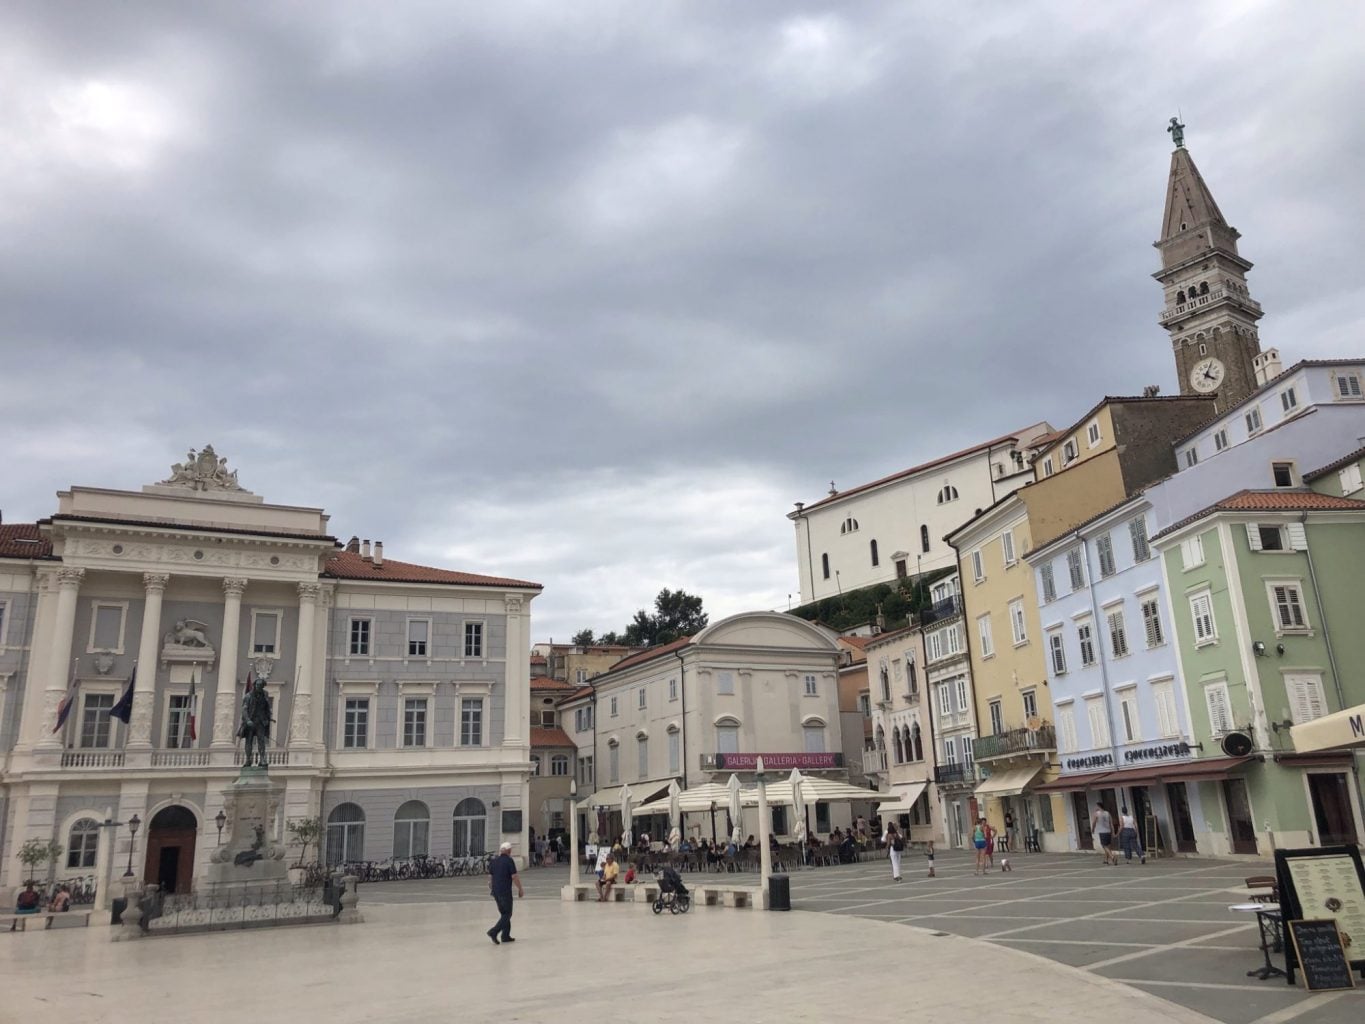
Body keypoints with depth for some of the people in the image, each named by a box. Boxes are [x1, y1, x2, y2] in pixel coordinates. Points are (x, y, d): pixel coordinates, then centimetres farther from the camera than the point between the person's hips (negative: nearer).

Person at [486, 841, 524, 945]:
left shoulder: (494, 861, 9)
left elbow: (490, 877, 13)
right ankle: (494, 932, -15)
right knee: (507, 914, 0)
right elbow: (514, 877, -14)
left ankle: (505, 936, 18)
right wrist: (520, 889, -3)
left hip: (496, 891, 7)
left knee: (504, 913, 17)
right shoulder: (509, 861, -11)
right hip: (505, 892, -7)